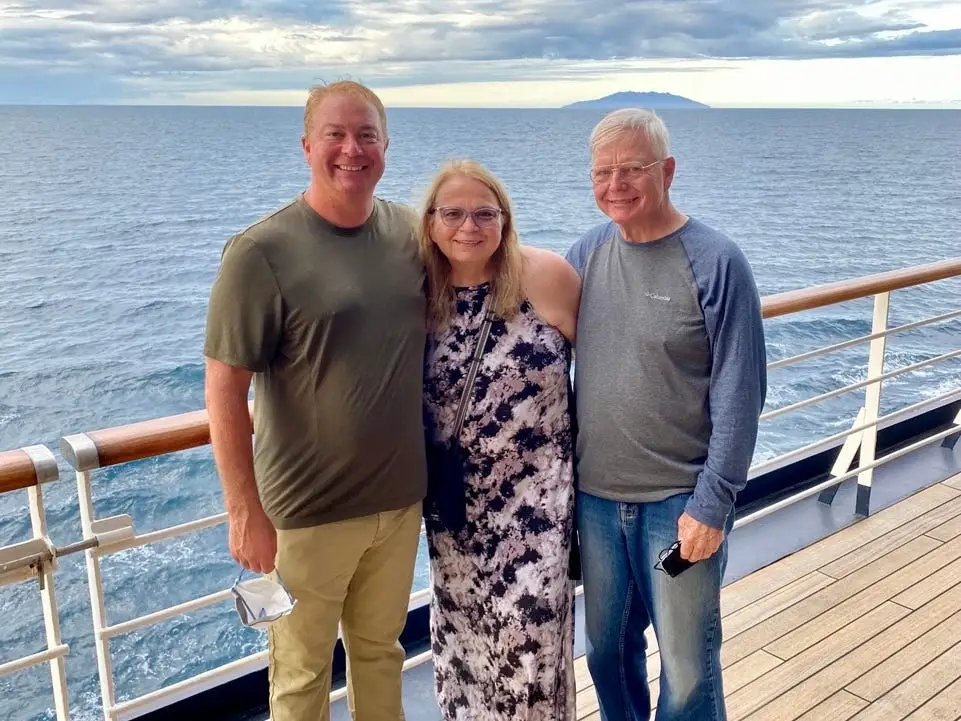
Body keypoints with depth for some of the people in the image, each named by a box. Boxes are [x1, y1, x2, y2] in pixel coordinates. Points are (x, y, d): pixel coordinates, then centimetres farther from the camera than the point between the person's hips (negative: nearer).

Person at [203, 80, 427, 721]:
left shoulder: (412, 233, 1)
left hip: (401, 498, 4)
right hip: (310, 511, -4)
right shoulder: (262, 252, -14)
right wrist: (246, 512, -15)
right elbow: (225, 388, -14)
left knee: (381, 648, 22)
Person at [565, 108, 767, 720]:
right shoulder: (586, 254, 3)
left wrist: (713, 503, -14)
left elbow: (739, 394, -11)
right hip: (595, 495, 5)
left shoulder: (715, 262, -11)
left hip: (681, 501, -4)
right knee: (606, 647, 19)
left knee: (688, 669, 7)